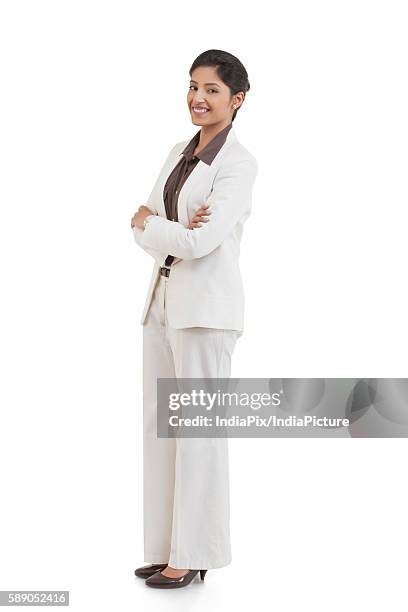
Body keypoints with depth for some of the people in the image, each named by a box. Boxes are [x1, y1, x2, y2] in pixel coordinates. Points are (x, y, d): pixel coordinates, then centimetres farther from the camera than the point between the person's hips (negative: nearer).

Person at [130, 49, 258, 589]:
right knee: (159, 424, 11)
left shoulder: (238, 164, -9)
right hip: (164, 299, 8)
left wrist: (149, 222, -2)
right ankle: (167, 547, 21)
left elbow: (201, 241, -19)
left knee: (198, 429, -1)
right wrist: (174, 229, -14)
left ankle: (193, 555, 9)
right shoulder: (179, 154, 15)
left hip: (207, 305, -8)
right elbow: (145, 230, 8)